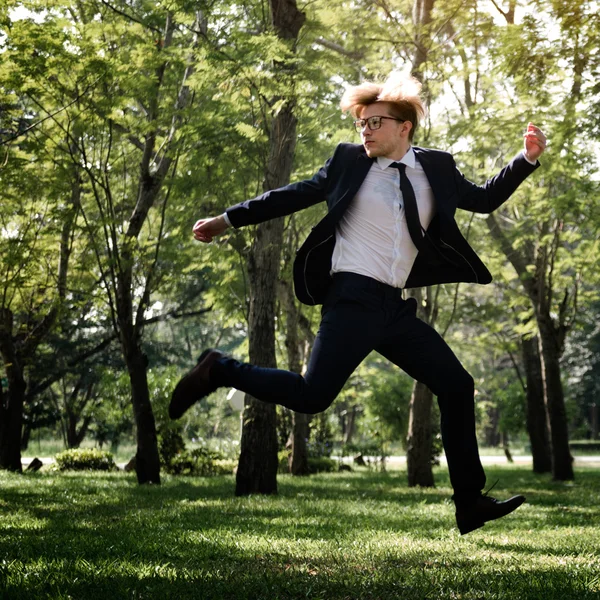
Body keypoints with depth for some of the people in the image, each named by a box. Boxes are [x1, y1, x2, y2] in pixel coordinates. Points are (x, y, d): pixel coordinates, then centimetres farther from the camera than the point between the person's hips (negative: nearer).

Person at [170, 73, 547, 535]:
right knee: (311, 396, -16)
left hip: (397, 306, 5)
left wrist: (528, 159, 9)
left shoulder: (436, 168, 11)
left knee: (456, 386, 2)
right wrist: (229, 219, 8)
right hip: (354, 298, -5)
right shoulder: (349, 160, 3)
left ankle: (471, 503, 12)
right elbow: (294, 195, 8)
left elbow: (484, 200, 20)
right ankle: (220, 371, 5)